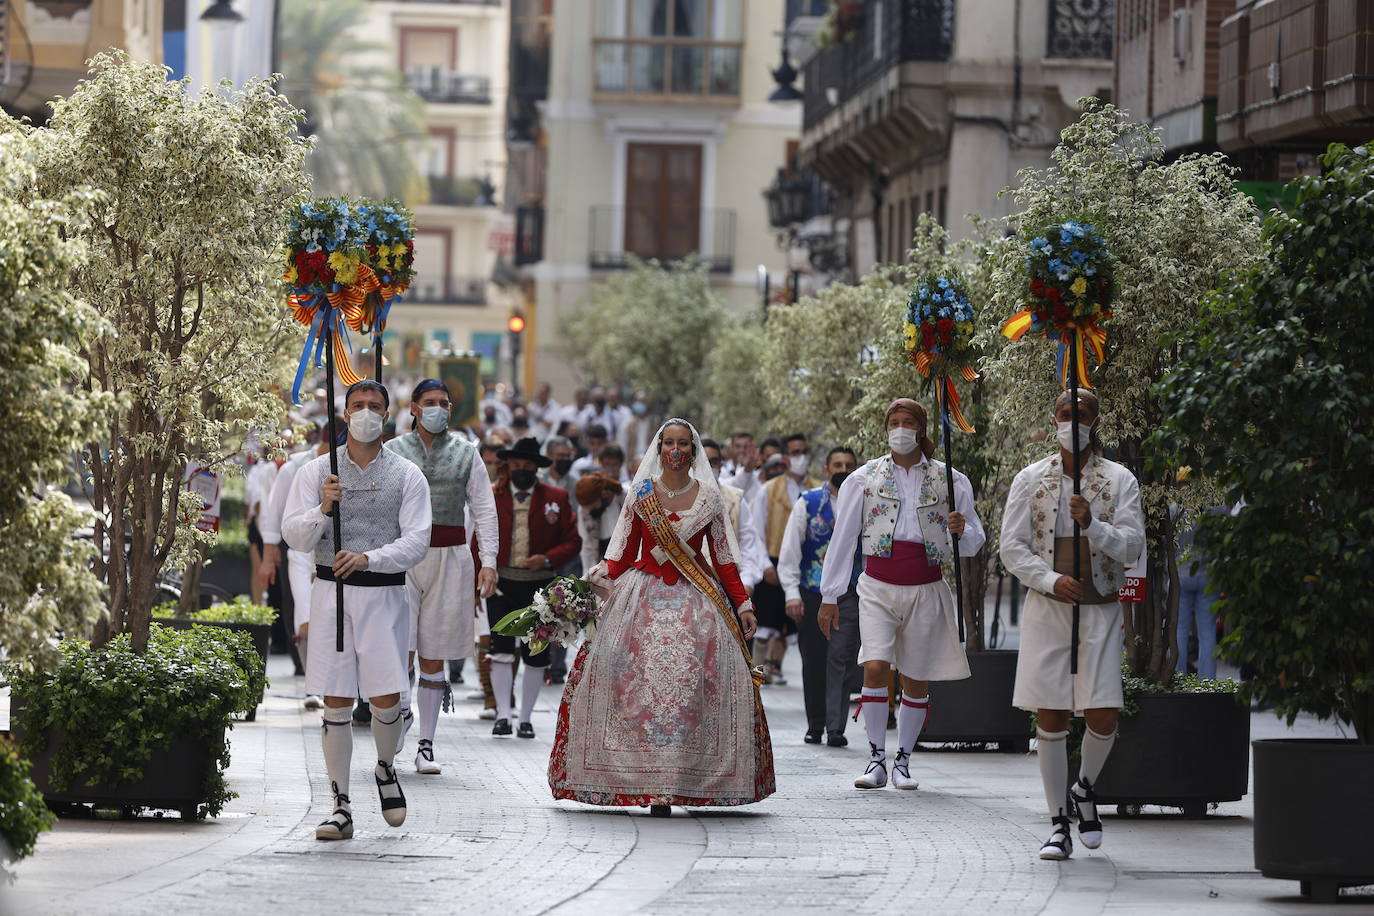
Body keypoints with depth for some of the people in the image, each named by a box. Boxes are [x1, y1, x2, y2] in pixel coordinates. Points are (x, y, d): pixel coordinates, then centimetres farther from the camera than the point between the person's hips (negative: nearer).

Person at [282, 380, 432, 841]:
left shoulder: (407, 476, 4)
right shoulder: (317, 472, 7)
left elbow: (416, 541, -5)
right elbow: (293, 535, 1)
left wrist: (368, 558, -20)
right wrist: (323, 509, -18)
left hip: (384, 594, -1)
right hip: (331, 593, 1)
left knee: (386, 698, -6)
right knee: (336, 703, -1)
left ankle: (386, 769, 26)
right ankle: (341, 807, 4)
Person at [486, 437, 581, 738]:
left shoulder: (556, 498, 5)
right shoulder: (491, 496, 5)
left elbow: (573, 542, 5)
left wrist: (548, 558, -13)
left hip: (539, 586, 1)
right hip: (501, 583, -1)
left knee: (536, 655, 3)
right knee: (502, 649, -10)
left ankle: (525, 719, 12)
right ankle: (503, 714, -6)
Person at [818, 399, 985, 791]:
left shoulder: (950, 480, 6)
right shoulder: (864, 479, 6)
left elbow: (974, 542, 10)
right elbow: (842, 539, 9)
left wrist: (961, 531, -14)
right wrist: (829, 596, 6)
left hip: (926, 590, 1)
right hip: (878, 587, -1)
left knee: (916, 681, 3)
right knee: (876, 668, -17)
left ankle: (903, 761, 16)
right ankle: (876, 759, -7)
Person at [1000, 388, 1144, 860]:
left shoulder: (1119, 480, 4)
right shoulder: (1031, 479, 6)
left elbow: (1132, 545, -3)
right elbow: (1012, 547, 3)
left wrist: (1092, 525, -19)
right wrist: (1051, 579, -12)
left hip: (1100, 610, 0)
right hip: (1046, 609, 1)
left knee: (1103, 717, -8)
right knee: (1050, 718, -2)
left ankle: (1084, 789, 23)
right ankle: (1058, 824, 6)